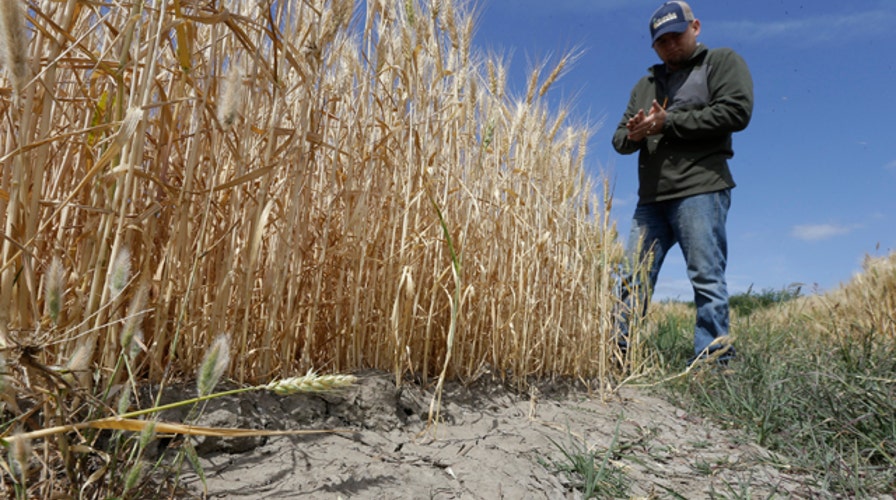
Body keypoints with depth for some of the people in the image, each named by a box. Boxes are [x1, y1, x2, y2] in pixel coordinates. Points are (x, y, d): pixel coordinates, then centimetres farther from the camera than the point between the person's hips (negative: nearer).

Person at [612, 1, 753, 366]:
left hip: (700, 190, -6)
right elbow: (619, 139, 19)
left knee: (707, 279, -7)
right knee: (634, 280, 3)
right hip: (651, 199, 6)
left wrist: (667, 122, -8)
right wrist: (633, 135, -6)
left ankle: (712, 363, -3)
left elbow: (736, 111, -9)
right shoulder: (646, 84, 25)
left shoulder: (722, 62, 9)